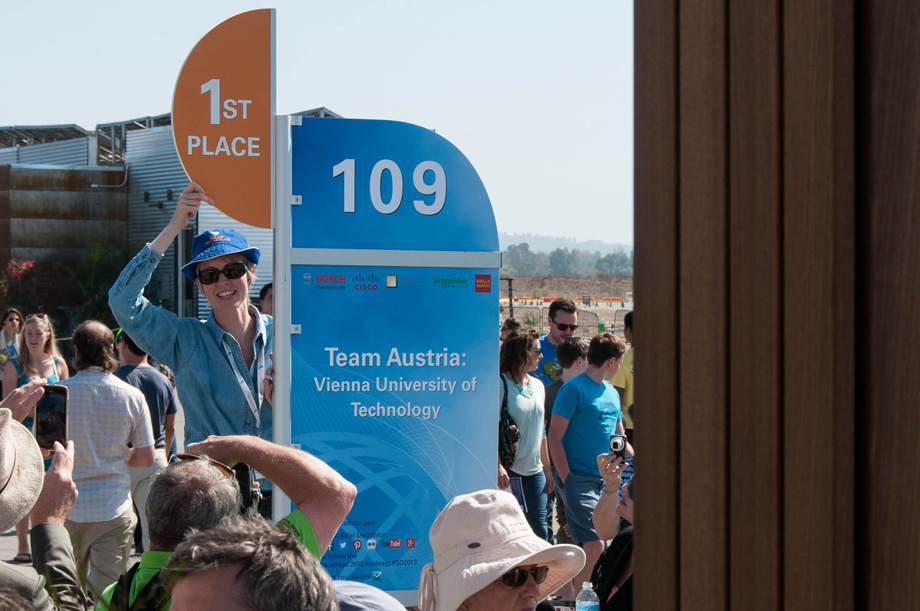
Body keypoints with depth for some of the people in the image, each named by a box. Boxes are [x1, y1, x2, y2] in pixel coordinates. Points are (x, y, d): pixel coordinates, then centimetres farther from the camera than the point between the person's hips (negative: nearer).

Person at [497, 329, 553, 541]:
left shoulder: (537, 386, 13)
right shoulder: (501, 384, -9)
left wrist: (547, 467, 17)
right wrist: (498, 467, -22)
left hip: (534, 472, 6)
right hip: (509, 471, -6)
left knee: (540, 529, 1)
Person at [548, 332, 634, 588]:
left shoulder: (612, 393, 17)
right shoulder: (574, 389, -7)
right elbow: (554, 438, -10)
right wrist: (567, 480, -16)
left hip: (606, 481, 8)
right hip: (578, 479, -8)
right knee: (594, 545, -16)